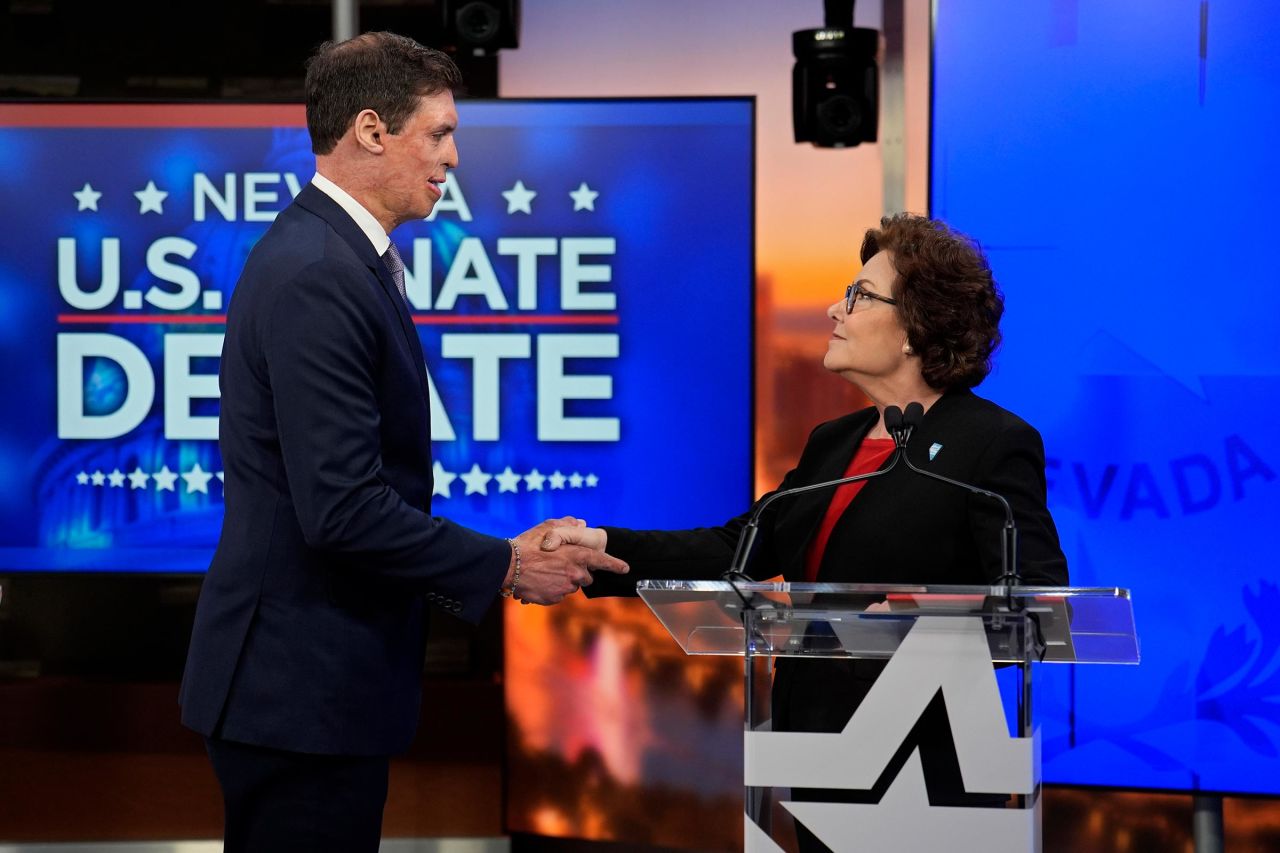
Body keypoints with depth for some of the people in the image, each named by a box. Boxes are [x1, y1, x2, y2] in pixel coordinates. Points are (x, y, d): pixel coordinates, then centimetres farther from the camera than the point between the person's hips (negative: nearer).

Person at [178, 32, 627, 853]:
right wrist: (505, 567, -15)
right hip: (303, 689, -10)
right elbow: (342, 508, -25)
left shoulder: (332, 252, 13)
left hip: (315, 679, 10)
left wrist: (487, 559, 11)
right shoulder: (317, 277, -20)